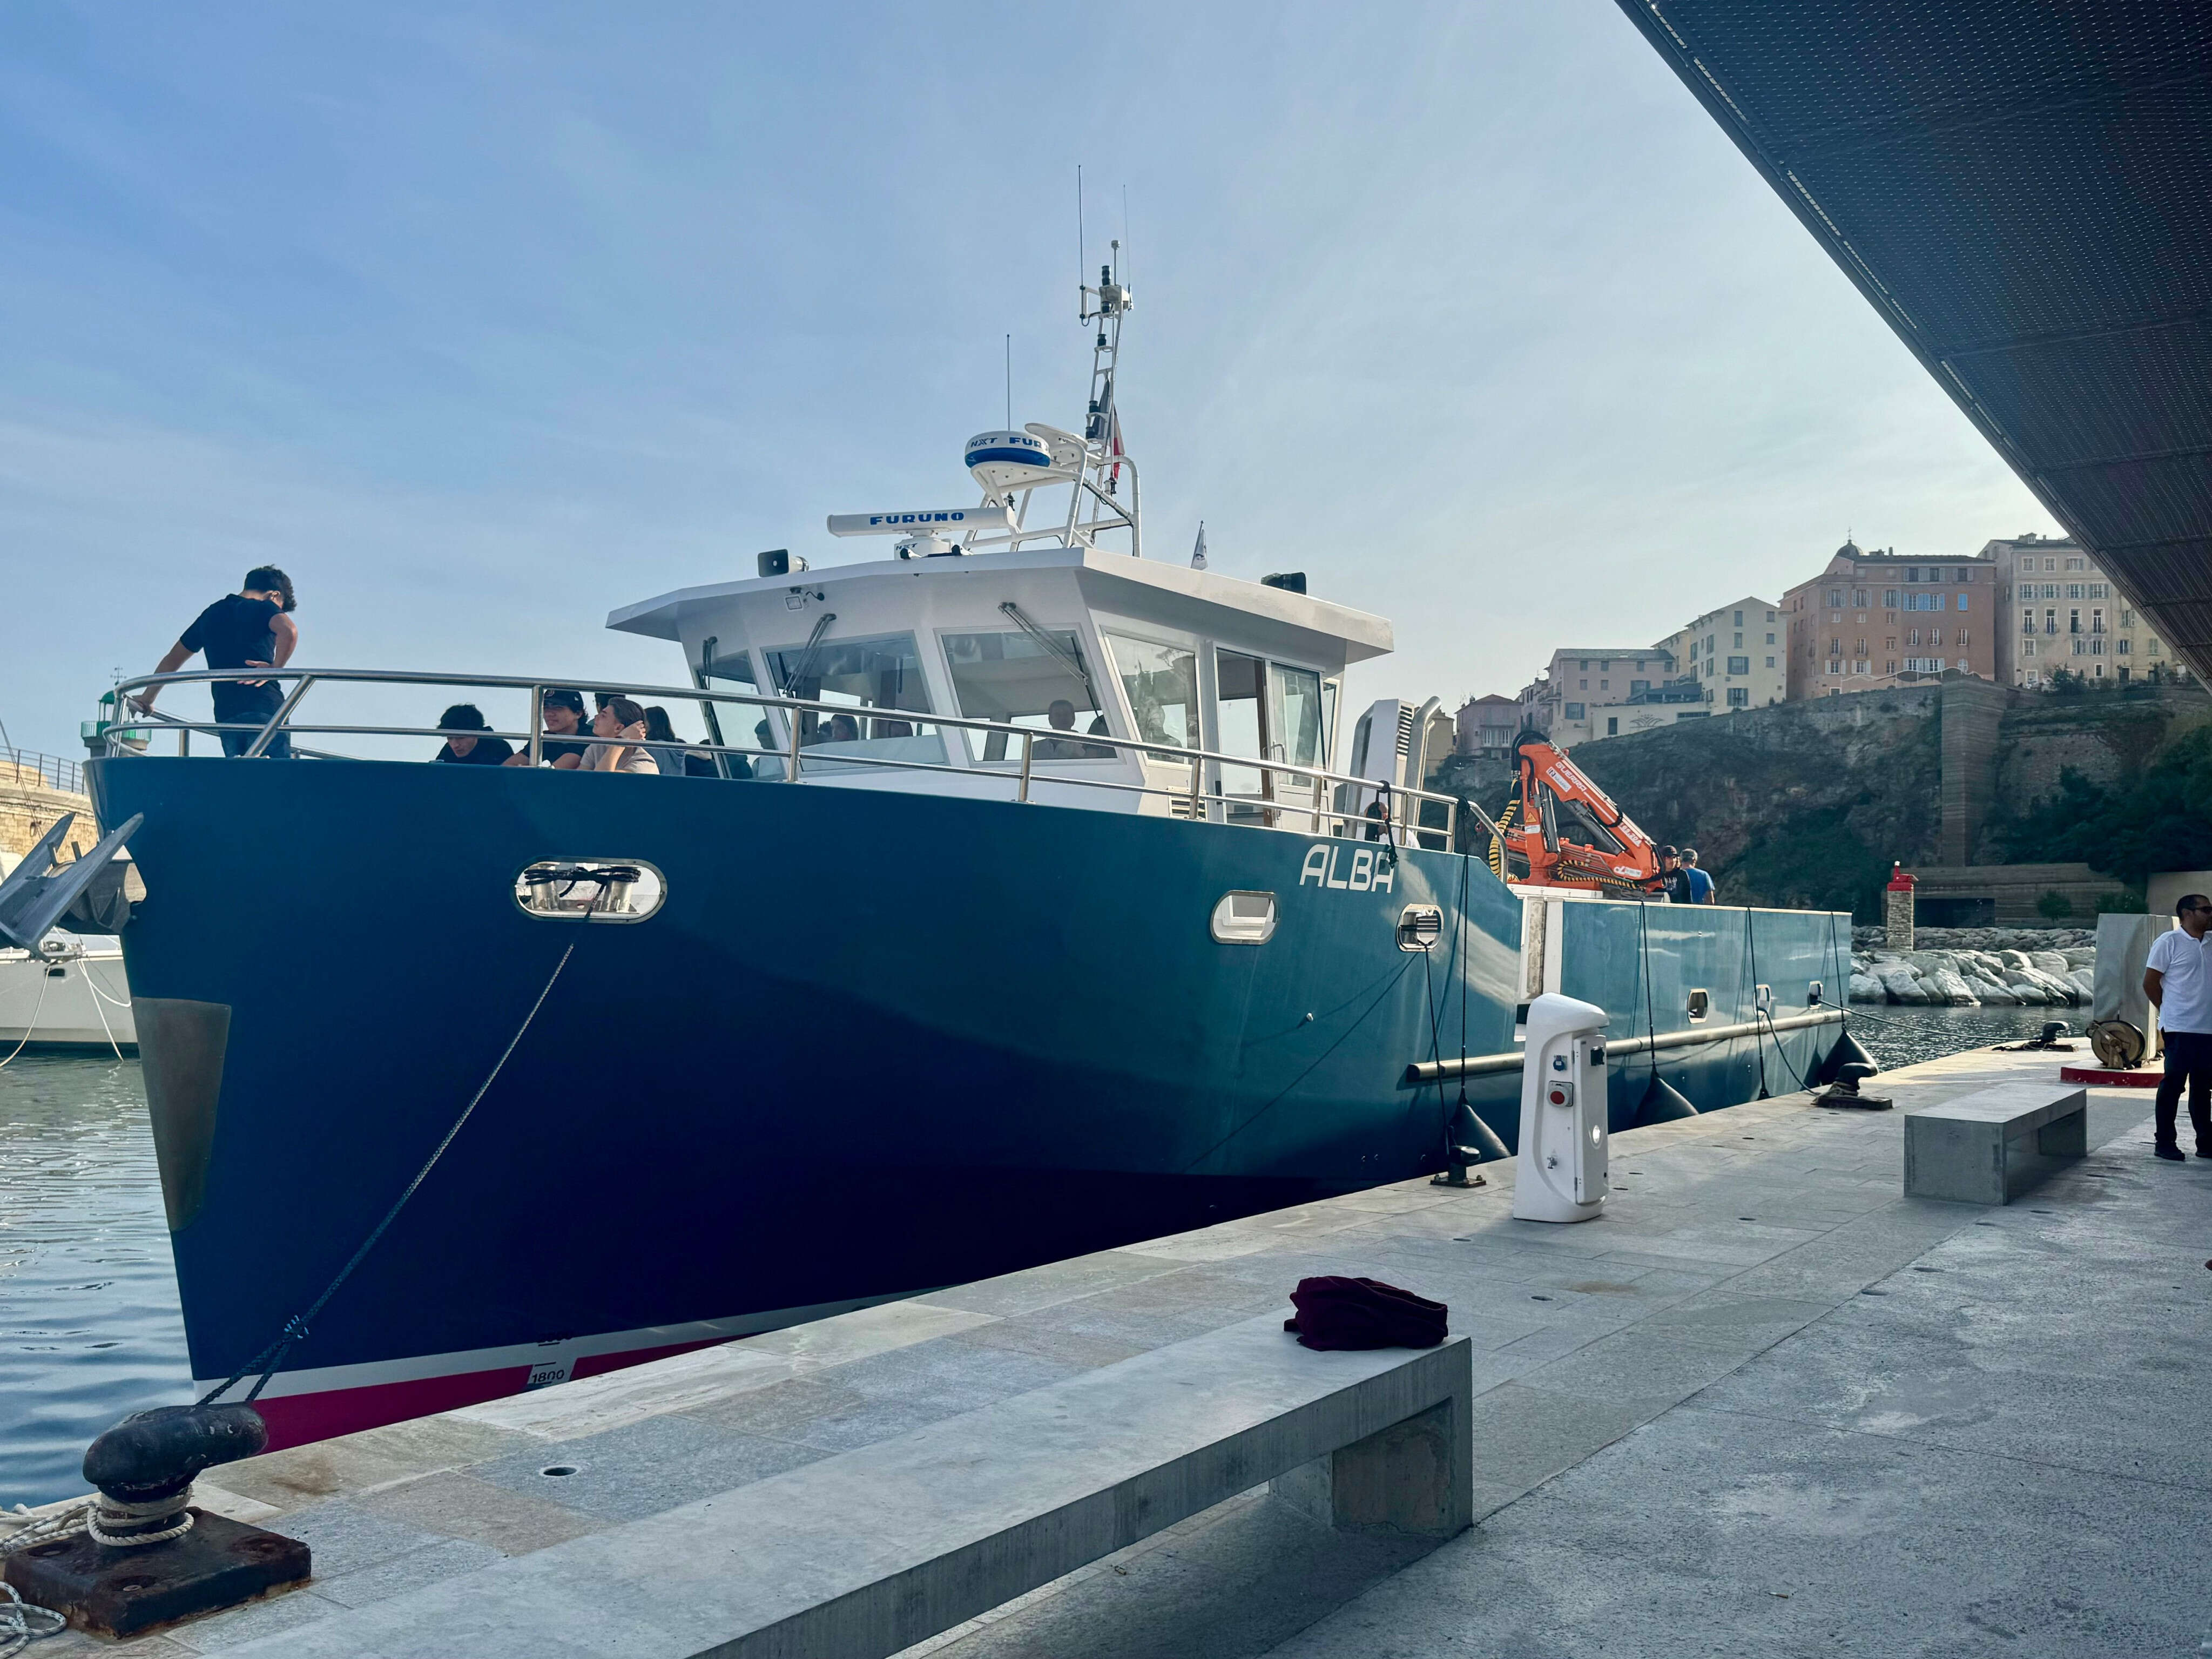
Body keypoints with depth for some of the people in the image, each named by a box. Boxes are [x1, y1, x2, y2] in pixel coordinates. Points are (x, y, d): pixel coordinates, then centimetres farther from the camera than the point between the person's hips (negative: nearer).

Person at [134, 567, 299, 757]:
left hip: (225, 715, 6)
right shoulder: (264, 608, 4)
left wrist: (147, 698, 41)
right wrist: (275, 669, -8)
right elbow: (289, 631, -20)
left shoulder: (210, 615, 23)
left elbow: (171, 661, 31)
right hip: (265, 710, -6)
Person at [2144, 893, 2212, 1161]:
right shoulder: (2169, 942, -6)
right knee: (2173, 1084, -2)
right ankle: (2164, 1142, 4)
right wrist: (2169, 1011, 1)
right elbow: (2150, 982, -5)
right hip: (2180, 1029, -6)